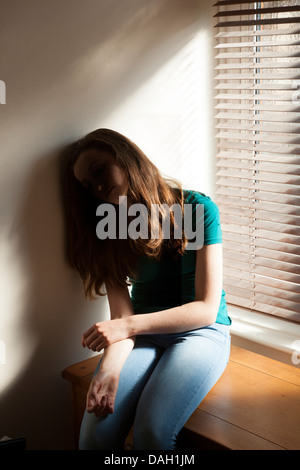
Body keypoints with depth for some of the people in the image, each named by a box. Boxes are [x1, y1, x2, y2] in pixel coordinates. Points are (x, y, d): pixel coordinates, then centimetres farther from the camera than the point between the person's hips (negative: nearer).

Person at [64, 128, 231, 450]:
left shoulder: (197, 209, -9)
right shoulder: (110, 229, 3)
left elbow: (206, 309, -11)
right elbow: (122, 312, -6)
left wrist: (128, 325, -19)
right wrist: (111, 367, -26)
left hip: (202, 331, -3)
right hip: (142, 335, 3)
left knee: (152, 430, -28)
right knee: (95, 432, -23)